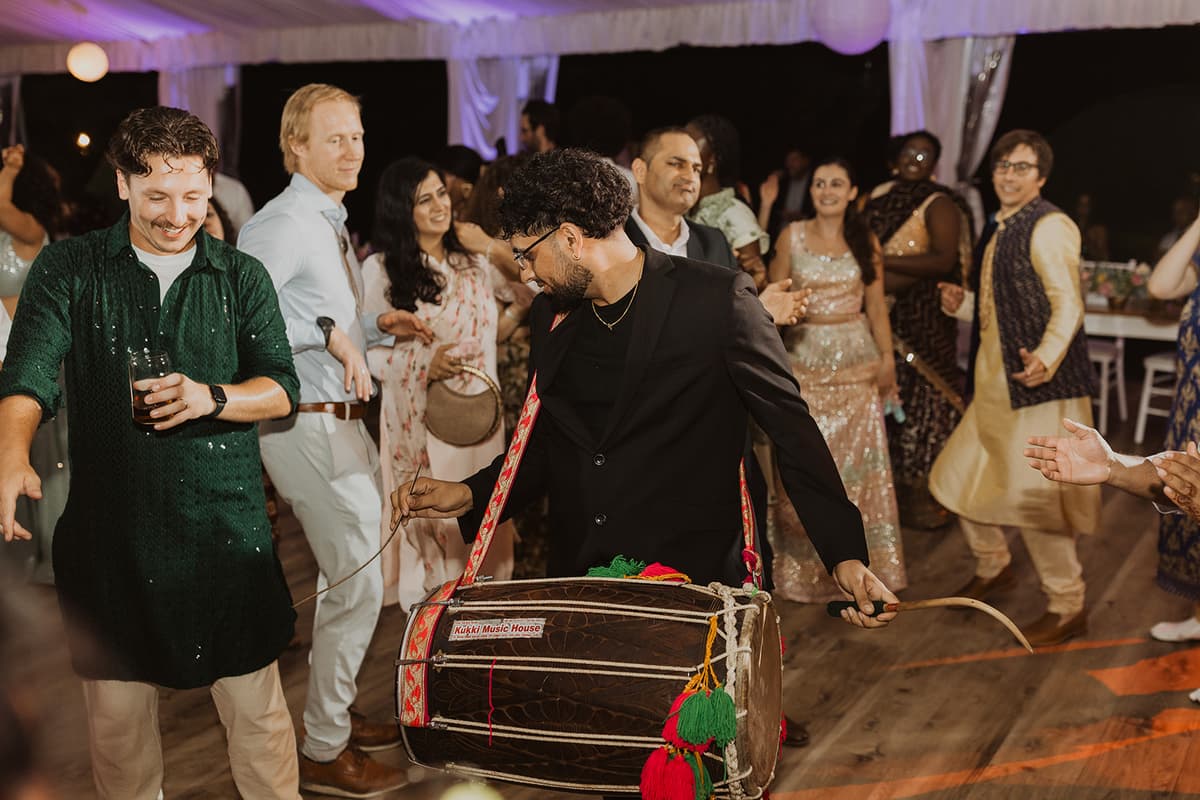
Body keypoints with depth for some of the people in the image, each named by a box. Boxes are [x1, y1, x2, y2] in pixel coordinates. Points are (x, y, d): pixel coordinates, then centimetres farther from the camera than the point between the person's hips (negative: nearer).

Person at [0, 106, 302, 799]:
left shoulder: (242, 278, 5)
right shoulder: (69, 268, 1)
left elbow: (283, 390, 4)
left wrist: (211, 397, -17)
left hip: (225, 522, 0)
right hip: (110, 526, 0)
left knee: (257, 705, 6)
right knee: (117, 712, 12)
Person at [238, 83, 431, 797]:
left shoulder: (333, 224, 16)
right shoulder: (283, 224, -15)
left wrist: (376, 327, 6)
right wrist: (328, 330, -29)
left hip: (343, 420, 10)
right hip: (309, 425, -10)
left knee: (348, 579, 20)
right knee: (360, 585, -4)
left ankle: (335, 714, 39)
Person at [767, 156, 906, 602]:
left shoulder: (865, 242, 5)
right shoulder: (792, 236, 1)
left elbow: (876, 305, 7)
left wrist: (887, 357, -1)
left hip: (855, 360, 1)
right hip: (804, 359, -1)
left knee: (856, 459, 3)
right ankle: (803, 565, 14)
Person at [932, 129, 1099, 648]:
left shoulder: (1049, 226, -11)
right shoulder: (997, 230, 15)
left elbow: (1068, 304, -20)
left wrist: (1046, 358, -36)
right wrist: (963, 302, 7)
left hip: (1040, 386, -9)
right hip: (995, 386, 9)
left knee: (1031, 496, -9)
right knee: (958, 479, 14)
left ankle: (1067, 608, 8)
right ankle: (992, 567, 37)